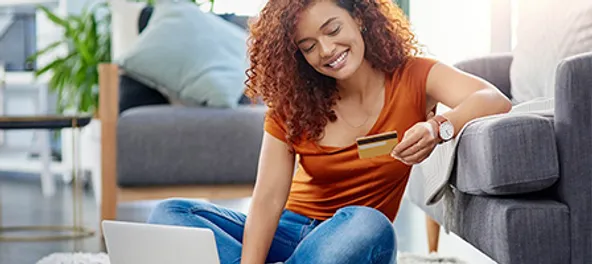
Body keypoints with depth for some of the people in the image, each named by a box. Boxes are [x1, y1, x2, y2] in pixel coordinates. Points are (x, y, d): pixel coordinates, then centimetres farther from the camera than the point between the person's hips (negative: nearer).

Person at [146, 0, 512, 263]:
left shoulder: (411, 78, -4)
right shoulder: (291, 104, 1)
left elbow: (495, 101, -21)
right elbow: (268, 198, -11)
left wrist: (437, 127, -42)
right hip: (288, 231, 2)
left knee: (367, 225, -39)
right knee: (170, 214, -20)